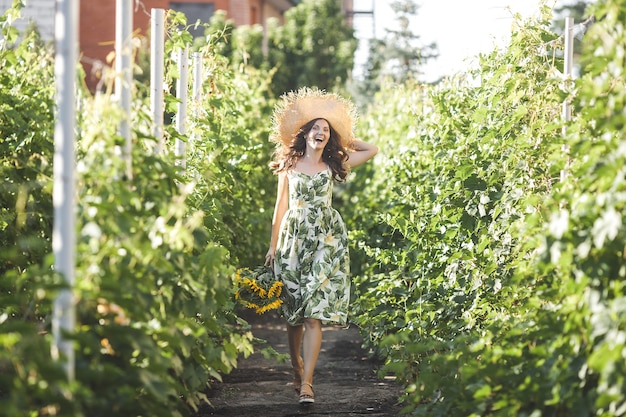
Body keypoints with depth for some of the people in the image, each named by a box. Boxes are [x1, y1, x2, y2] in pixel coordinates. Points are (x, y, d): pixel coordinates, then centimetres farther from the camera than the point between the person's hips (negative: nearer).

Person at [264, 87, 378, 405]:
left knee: (315, 313, -11)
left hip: (326, 242, -1)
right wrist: (273, 245, 7)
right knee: (293, 313, 5)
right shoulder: (289, 166, 9)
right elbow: (281, 206, 11)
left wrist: (342, 139, 18)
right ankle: (297, 369, 28)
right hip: (293, 239, 1)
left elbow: (371, 150, 17)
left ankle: (306, 384, -17)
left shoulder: (333, 165, 9)